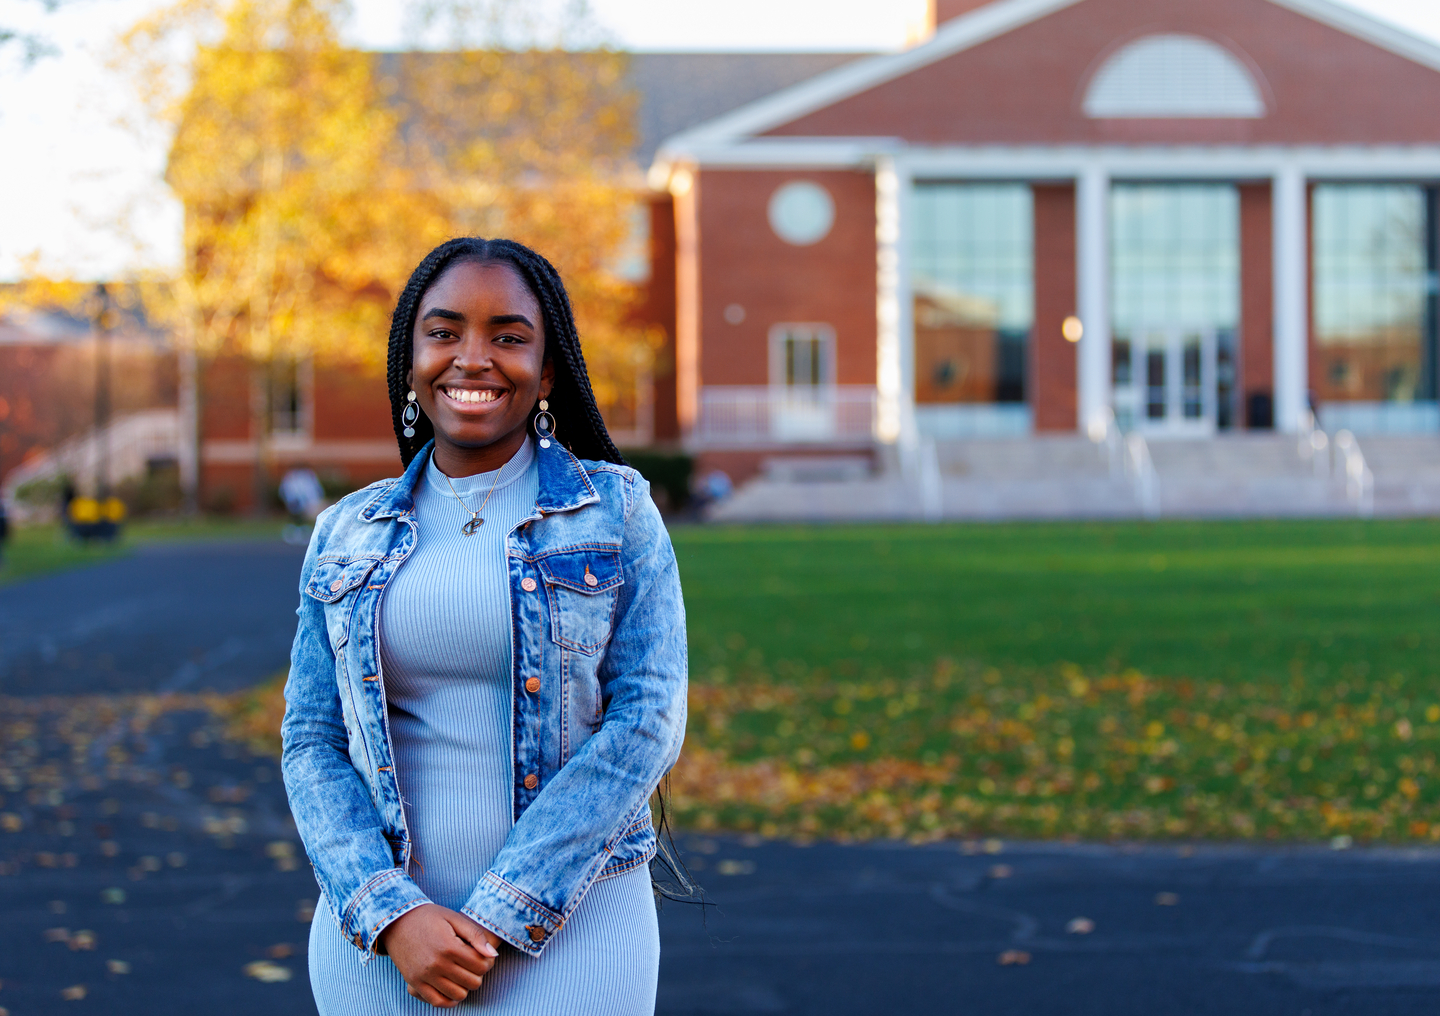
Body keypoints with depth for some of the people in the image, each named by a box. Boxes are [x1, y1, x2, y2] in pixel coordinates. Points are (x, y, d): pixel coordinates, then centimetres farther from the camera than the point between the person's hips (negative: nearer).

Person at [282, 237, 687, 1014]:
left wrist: (500, 916, -12)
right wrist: (392, 914, -11)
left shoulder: (617, 510, 1)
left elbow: (648, 720, -6)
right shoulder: (346, 537, 8)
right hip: (378, 946, 2)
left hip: (567, 930, -2)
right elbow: (312, 745, 5)